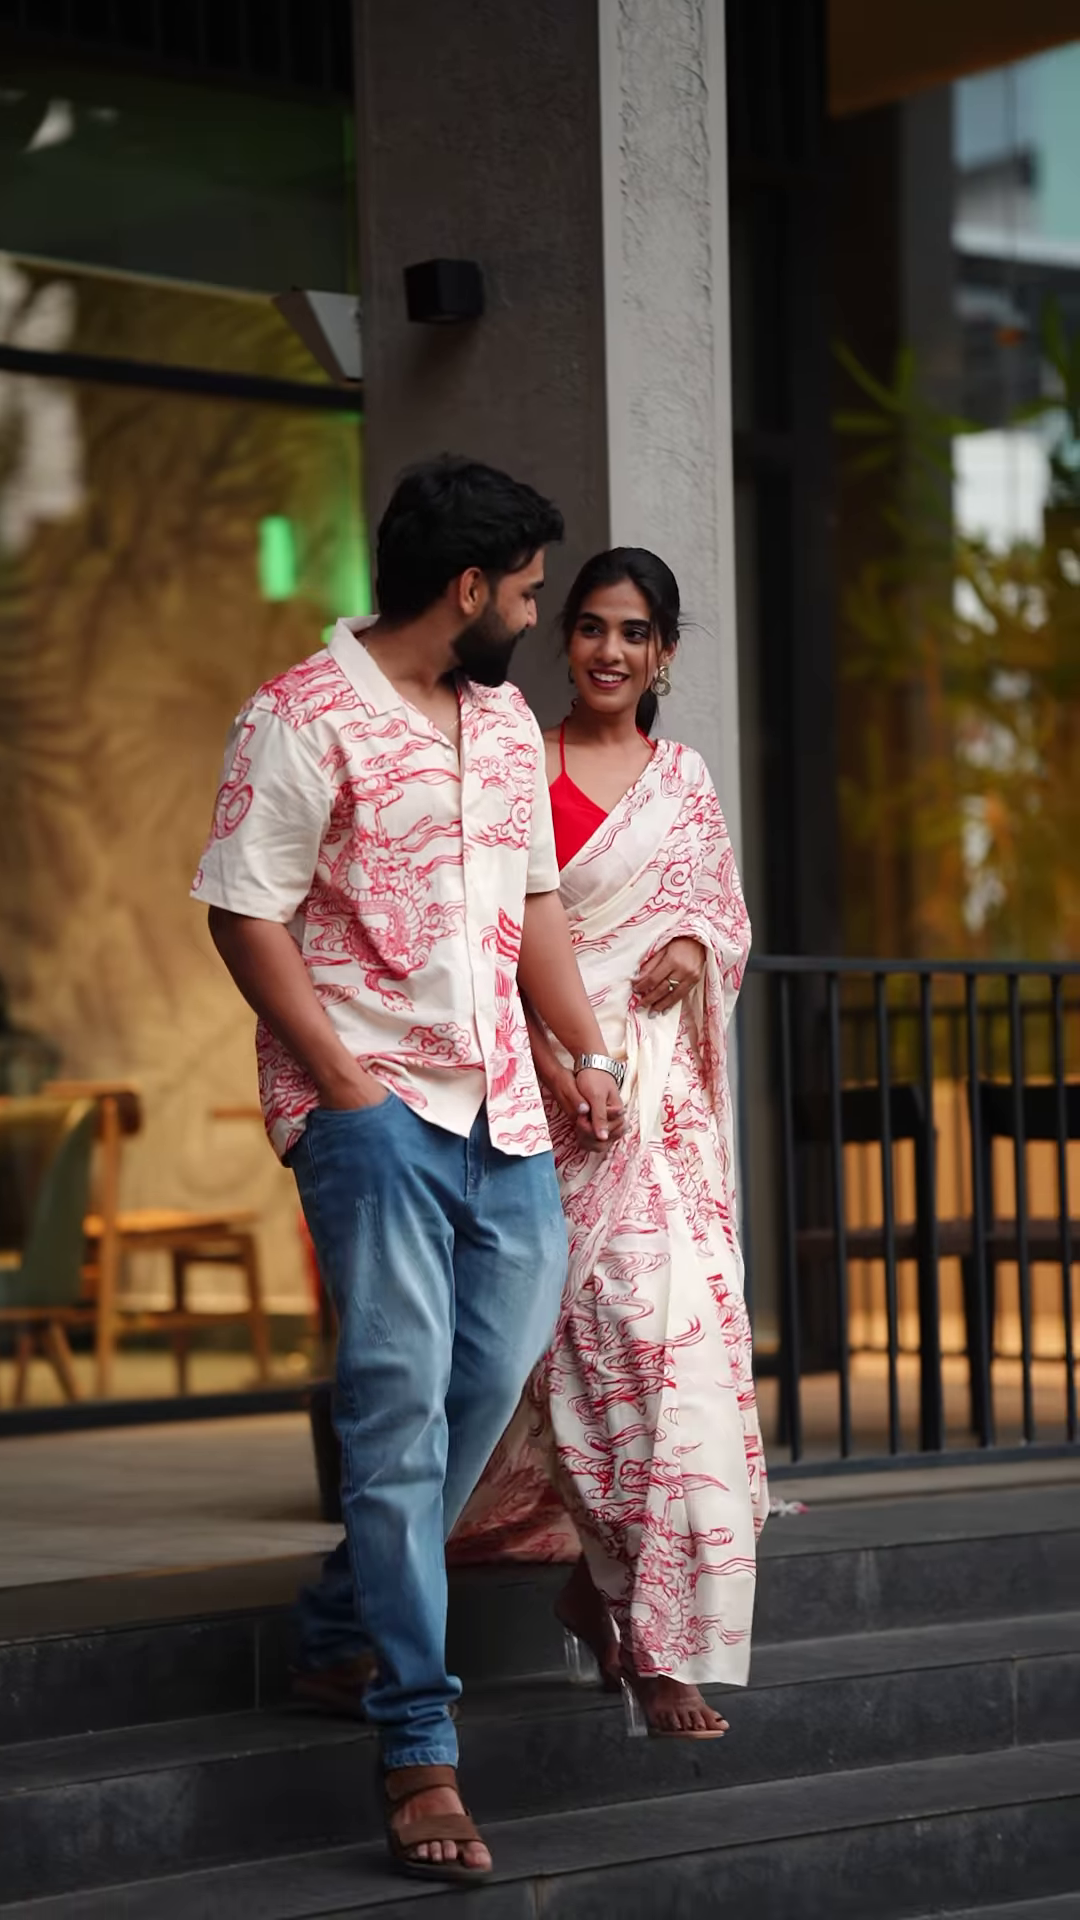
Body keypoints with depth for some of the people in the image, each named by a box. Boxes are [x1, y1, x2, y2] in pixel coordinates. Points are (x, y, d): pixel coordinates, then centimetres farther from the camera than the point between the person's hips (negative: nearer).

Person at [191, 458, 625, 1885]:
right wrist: (344, 1079, -15)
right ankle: (417, 1751, -9)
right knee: (401, 1392, -11)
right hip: (372, 1098, -8)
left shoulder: (507, 721, 16)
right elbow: (245, 913, -11)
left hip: (499, 1101, 8)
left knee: (506, 1349, 7)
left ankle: (356, 1617, 28)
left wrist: (587, 1053, 16)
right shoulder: (306, 719, -9)